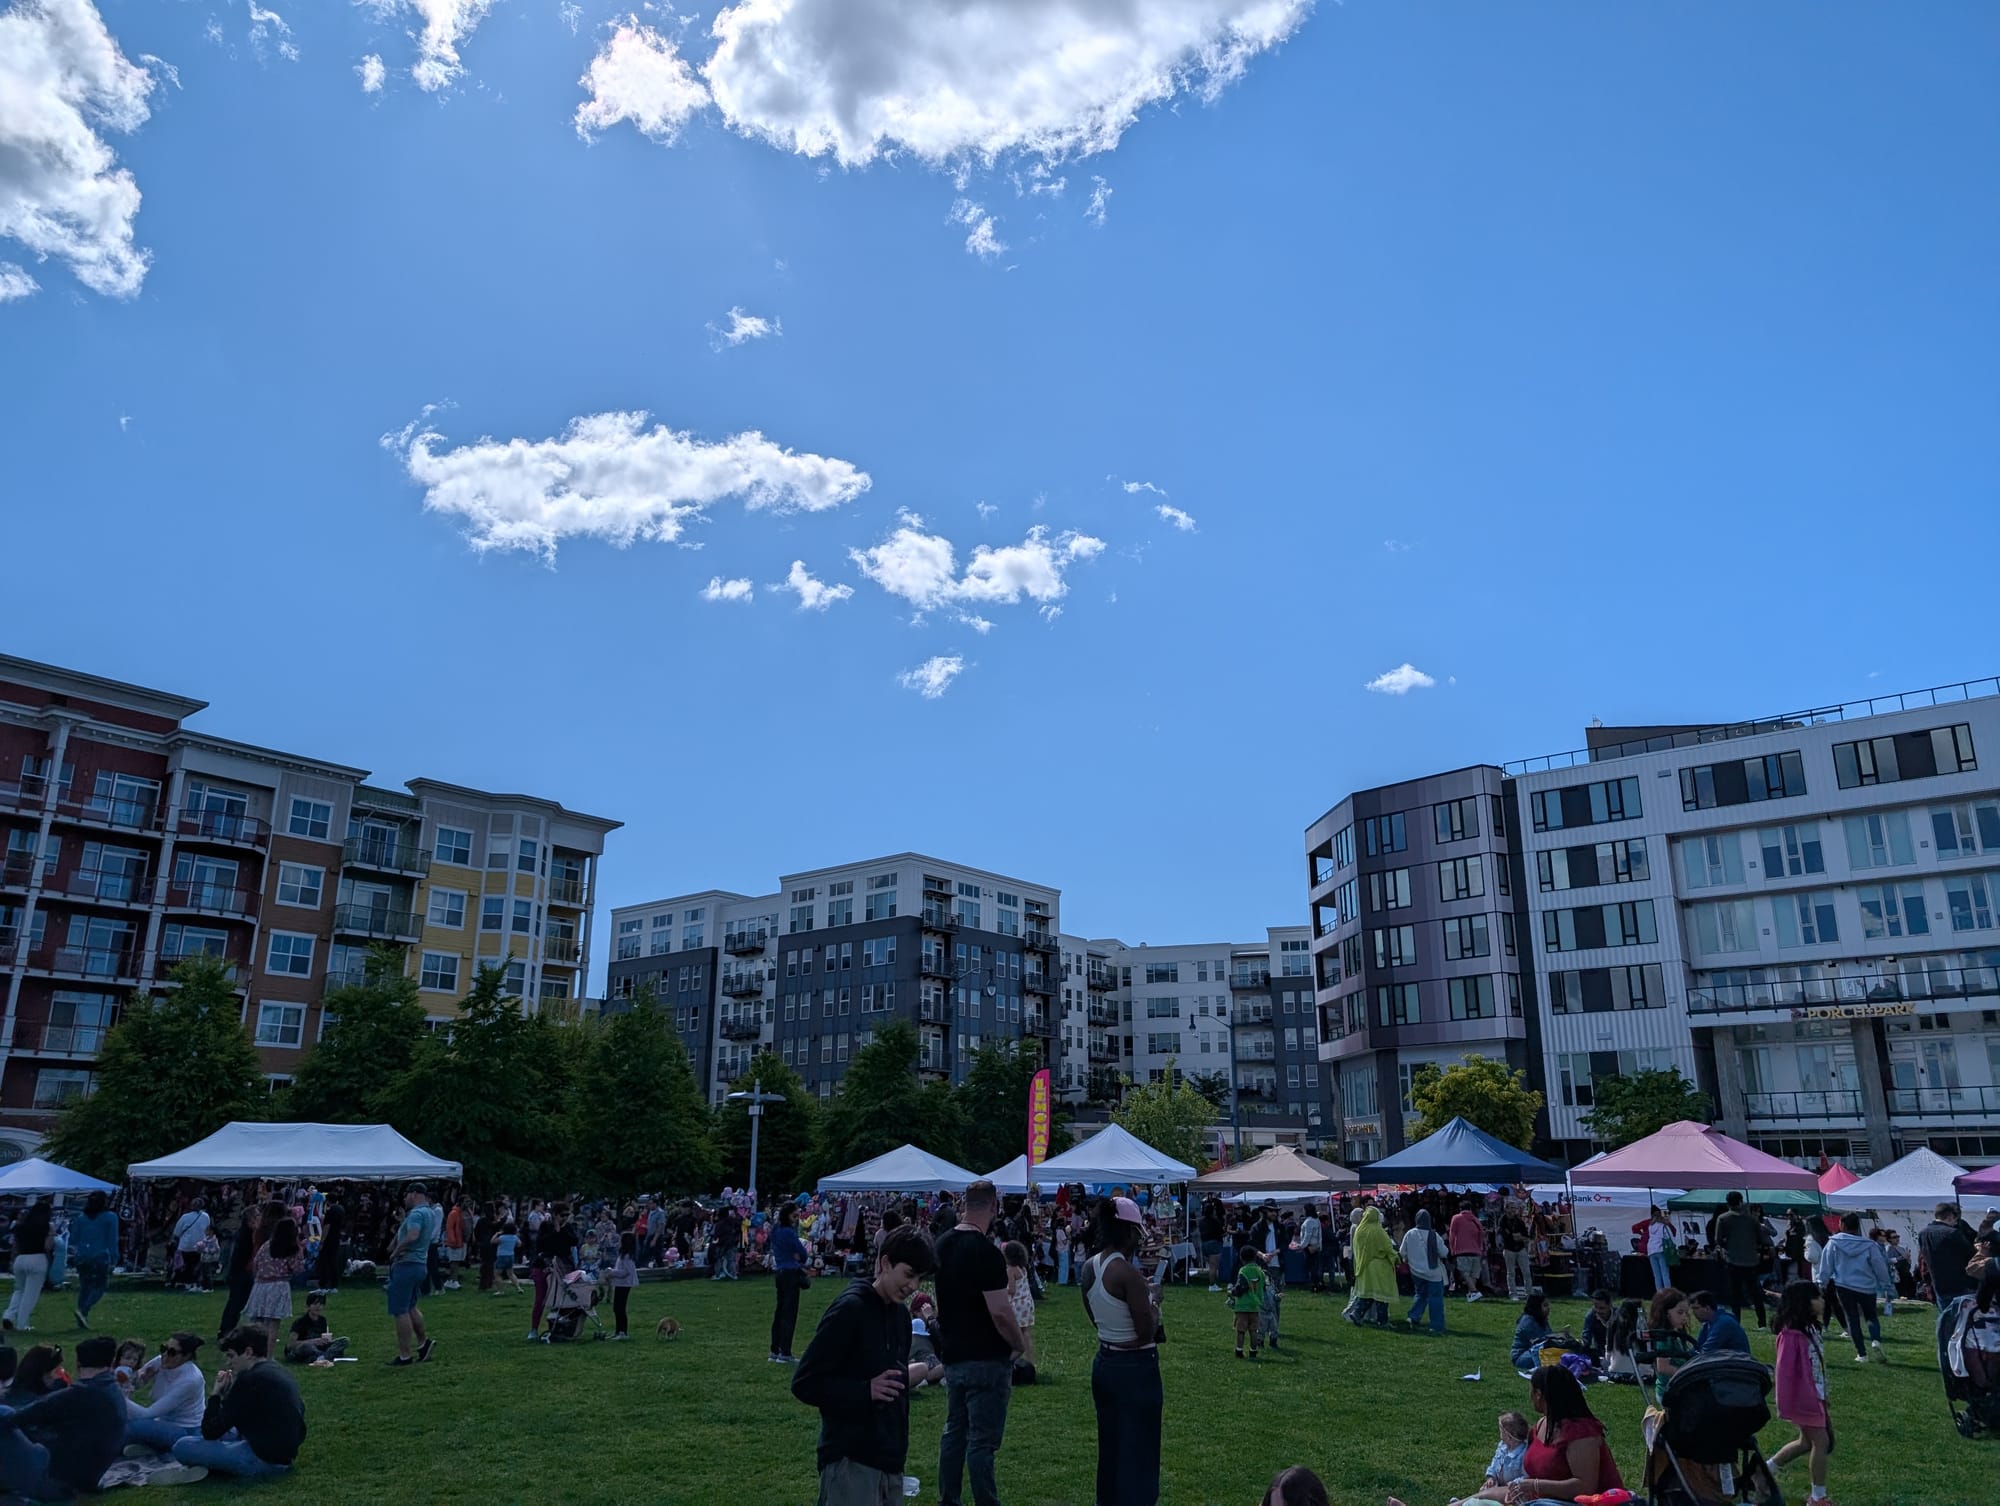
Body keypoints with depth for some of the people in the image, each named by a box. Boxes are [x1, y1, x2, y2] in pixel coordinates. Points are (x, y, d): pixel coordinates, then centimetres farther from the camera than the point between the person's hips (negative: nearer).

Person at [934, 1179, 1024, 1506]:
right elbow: (999, 1311, -23)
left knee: (954, 1432, 17)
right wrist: (1020, 1343, -9)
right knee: (982, 1440, -1)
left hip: (952, 1355, 8)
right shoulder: (984, 1251, -21)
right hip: (986, 1358, -8)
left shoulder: (944, 1245, 4)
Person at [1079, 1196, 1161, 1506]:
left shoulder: (1089, 1268, 2)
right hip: (1136, 1369, -8)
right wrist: (1153, 1299, -4)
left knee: (1110, 1449, 20)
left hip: (1104, 1364, 8)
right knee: (1138, 1453, 4)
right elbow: (1146, 1333, -20)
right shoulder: (1128, 1273, -22)